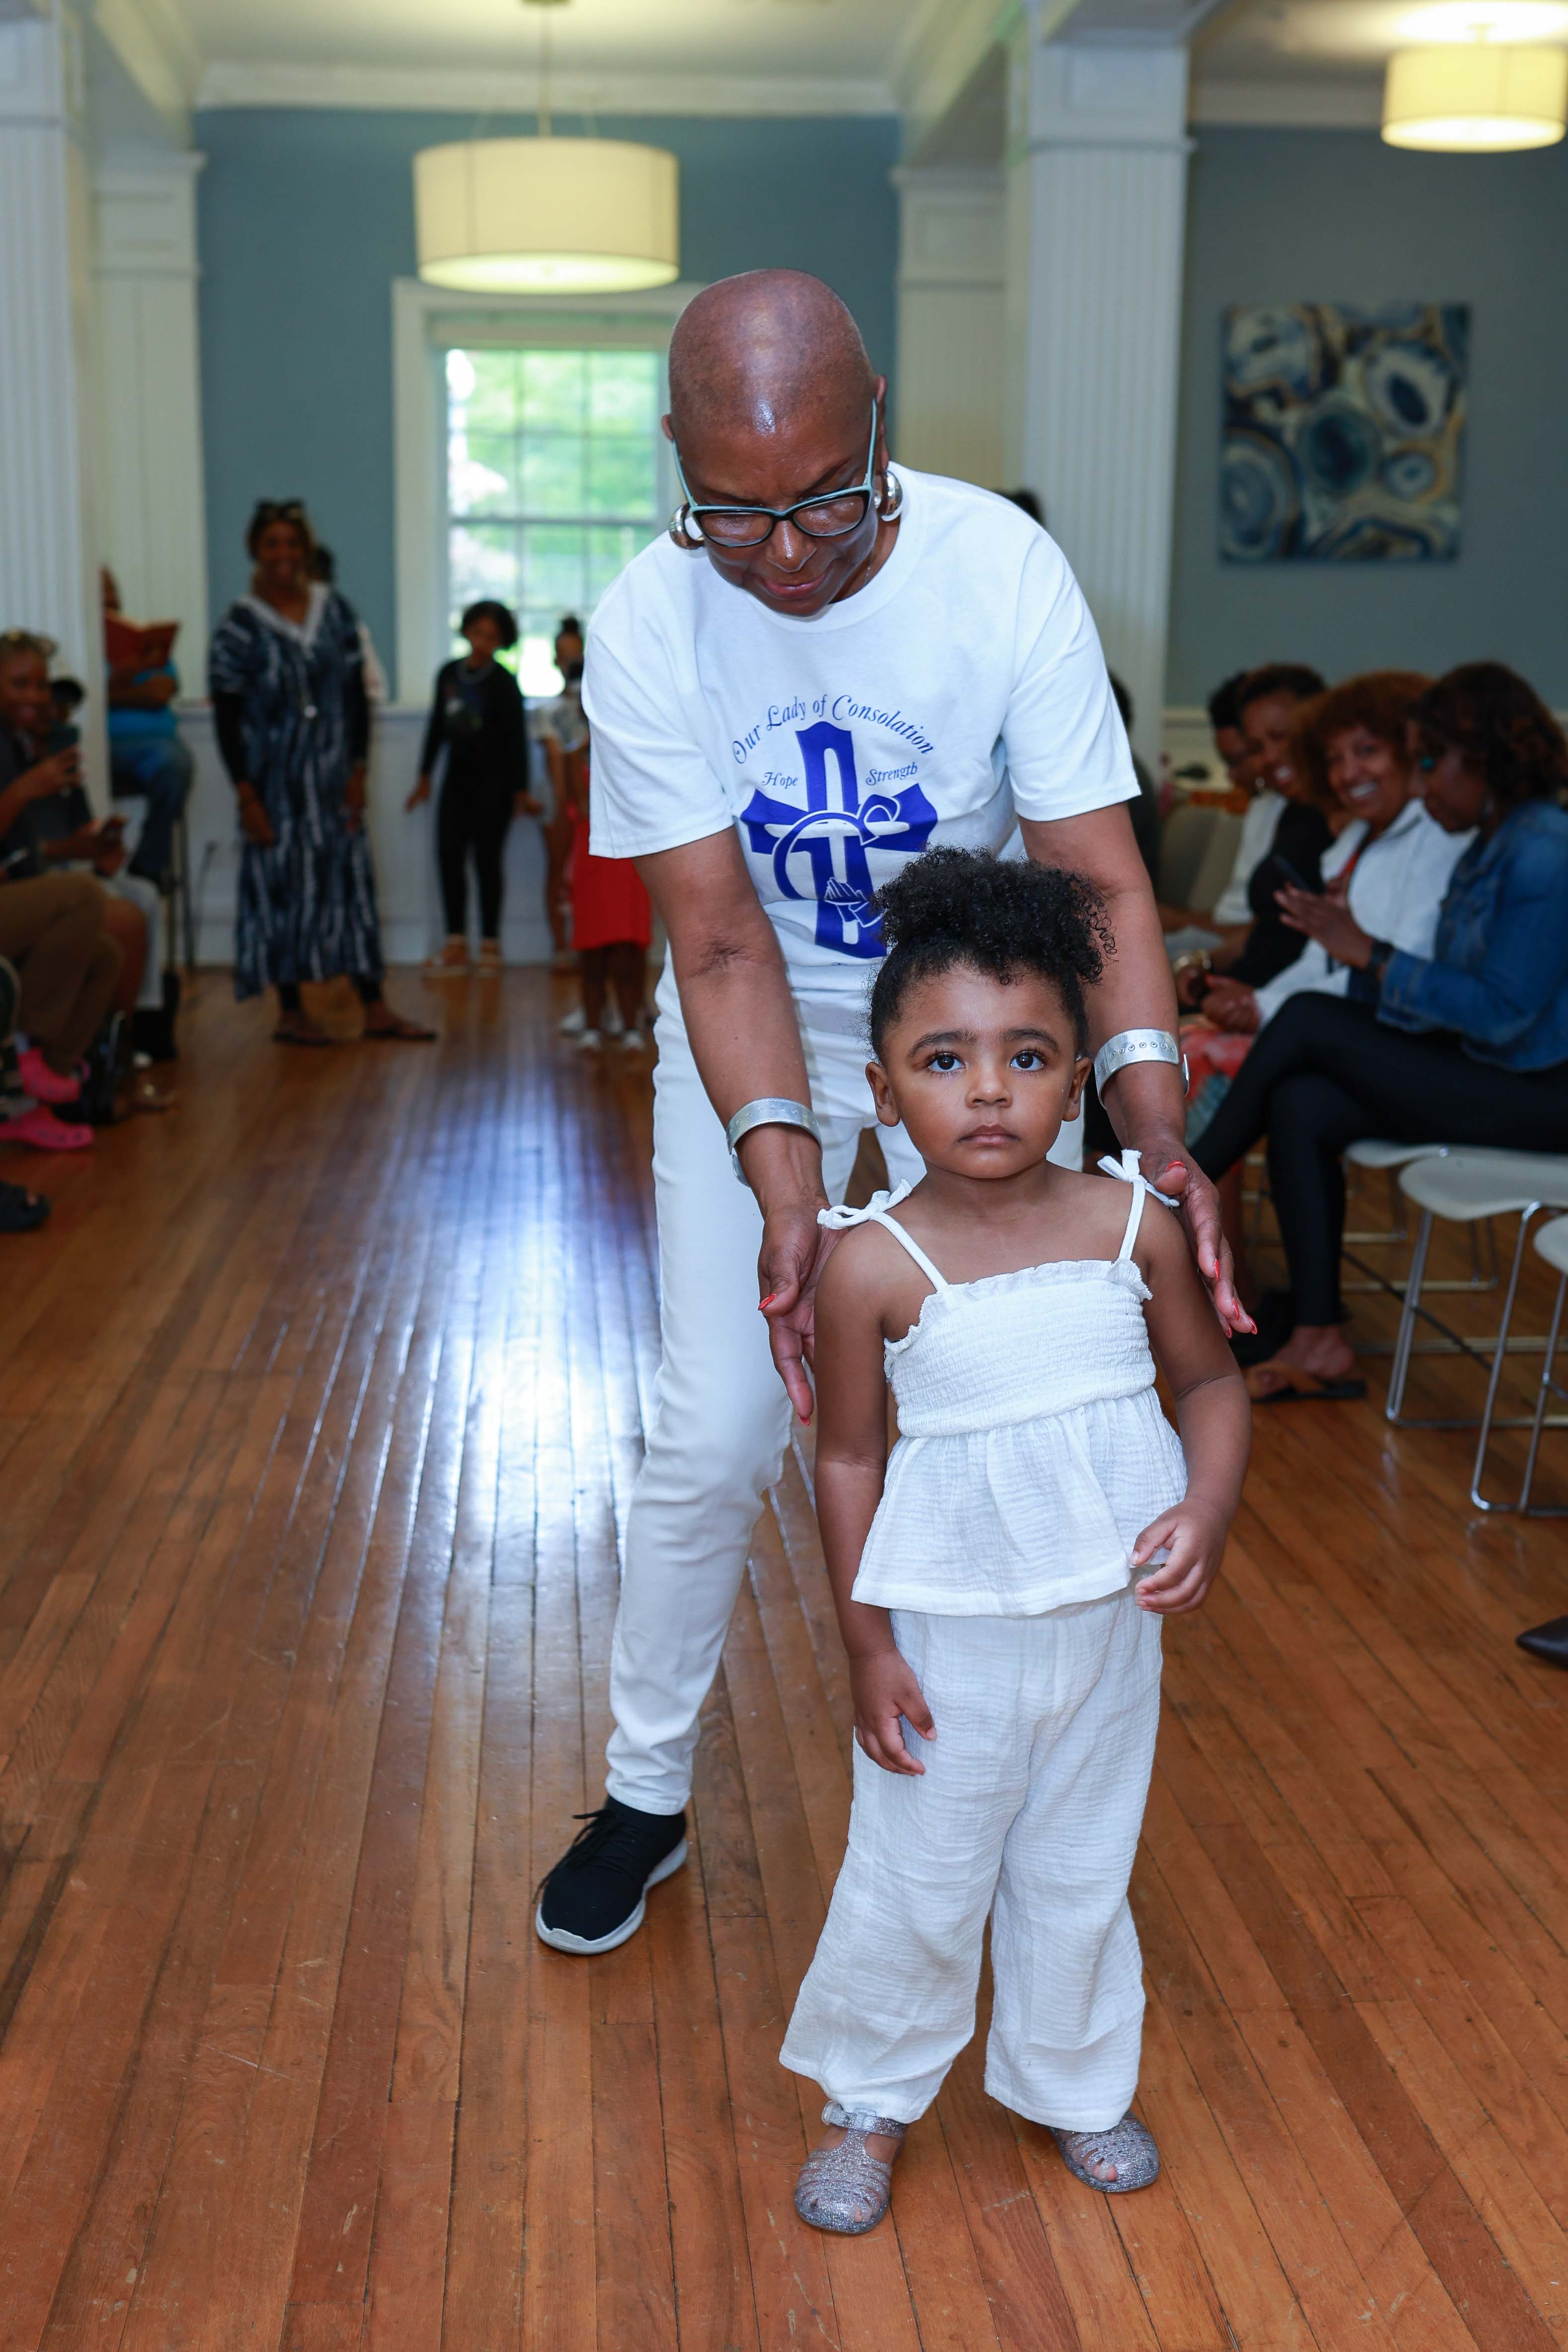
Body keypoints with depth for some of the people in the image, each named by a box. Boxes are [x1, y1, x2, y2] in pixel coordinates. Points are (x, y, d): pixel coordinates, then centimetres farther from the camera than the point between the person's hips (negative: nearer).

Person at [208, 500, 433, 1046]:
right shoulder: (239, 626, -5)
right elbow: (226, 719, -6)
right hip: (275, 782, -3)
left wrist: (358, 772, 1)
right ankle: (291, 1012, 11)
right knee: (282, 886, 1)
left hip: (333, 778, 4)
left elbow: (356, 697, 7)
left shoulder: (336, 611, 5)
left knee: (352, 880, 4)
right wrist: (246, 795, -12)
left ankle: (375, 1009, 9)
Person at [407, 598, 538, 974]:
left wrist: (521, 791, -11)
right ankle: (456, 943, 2)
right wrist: (425, 777, 18)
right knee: (450, 855, -2)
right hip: (457, 777, 5)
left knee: (488, 858, 0)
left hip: (493, 781, -5)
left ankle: (490, 943, 8)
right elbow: (437, 727, 15)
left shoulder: (503, 683, -7)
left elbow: (517, 738, -8)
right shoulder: (449, 674, 7)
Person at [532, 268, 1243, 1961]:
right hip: (756, 1033, 0)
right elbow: (722, 941, -24)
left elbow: (1098, 877, -25)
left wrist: (1153, 1124, -40)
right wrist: (784, 1181, -38)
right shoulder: (649, 629, -23)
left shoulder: (1002, 571, -24)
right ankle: (645, 1793, 22)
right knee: (714, 1432, -1)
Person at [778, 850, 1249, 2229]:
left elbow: (1211, 1377, 4)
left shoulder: (1131, 1223, -10)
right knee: (917, 1892, 13)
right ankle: (871, 2101, 38)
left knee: (1083, 1880, 21)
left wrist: (1209, 1509, -13)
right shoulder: (876, 1264, -17)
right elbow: (850, 1458, -9)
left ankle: (1073, 2087, 45)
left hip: (1111, 1626, 3)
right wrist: (867, 1648, -6)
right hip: (952, 1636, -2)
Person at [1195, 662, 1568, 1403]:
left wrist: (1370, 955, -19)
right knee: (1299, 1105, -12)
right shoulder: (1486, 847, 14)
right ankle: (1319, 1343, -11)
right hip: (1480, 1072, 9)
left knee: (1310, 1019, -16)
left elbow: (1502, 1012, -22)